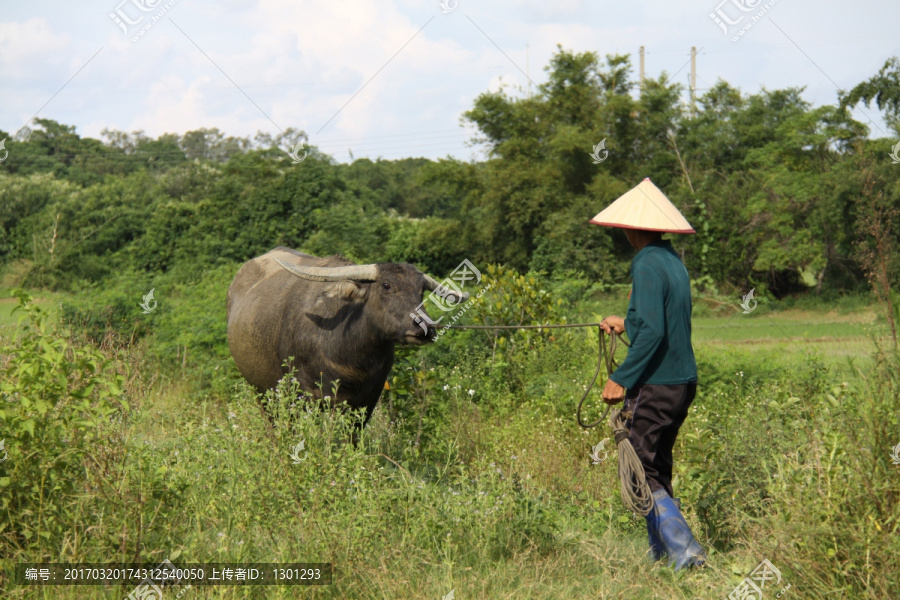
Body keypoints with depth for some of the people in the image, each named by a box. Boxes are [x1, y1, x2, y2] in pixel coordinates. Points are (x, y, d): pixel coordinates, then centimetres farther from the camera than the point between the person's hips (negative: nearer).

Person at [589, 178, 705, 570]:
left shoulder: (647, 265, -16)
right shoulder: (674, 261, 11)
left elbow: (653, 332, -23)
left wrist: (621, 379, -19)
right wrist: (627, 323, 31)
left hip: (654, 386, -9)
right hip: (682, 380, 9)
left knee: (641, 473, -5)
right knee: (657, 469, 19)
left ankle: (686, 551, -12)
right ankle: (661, 552, 25)